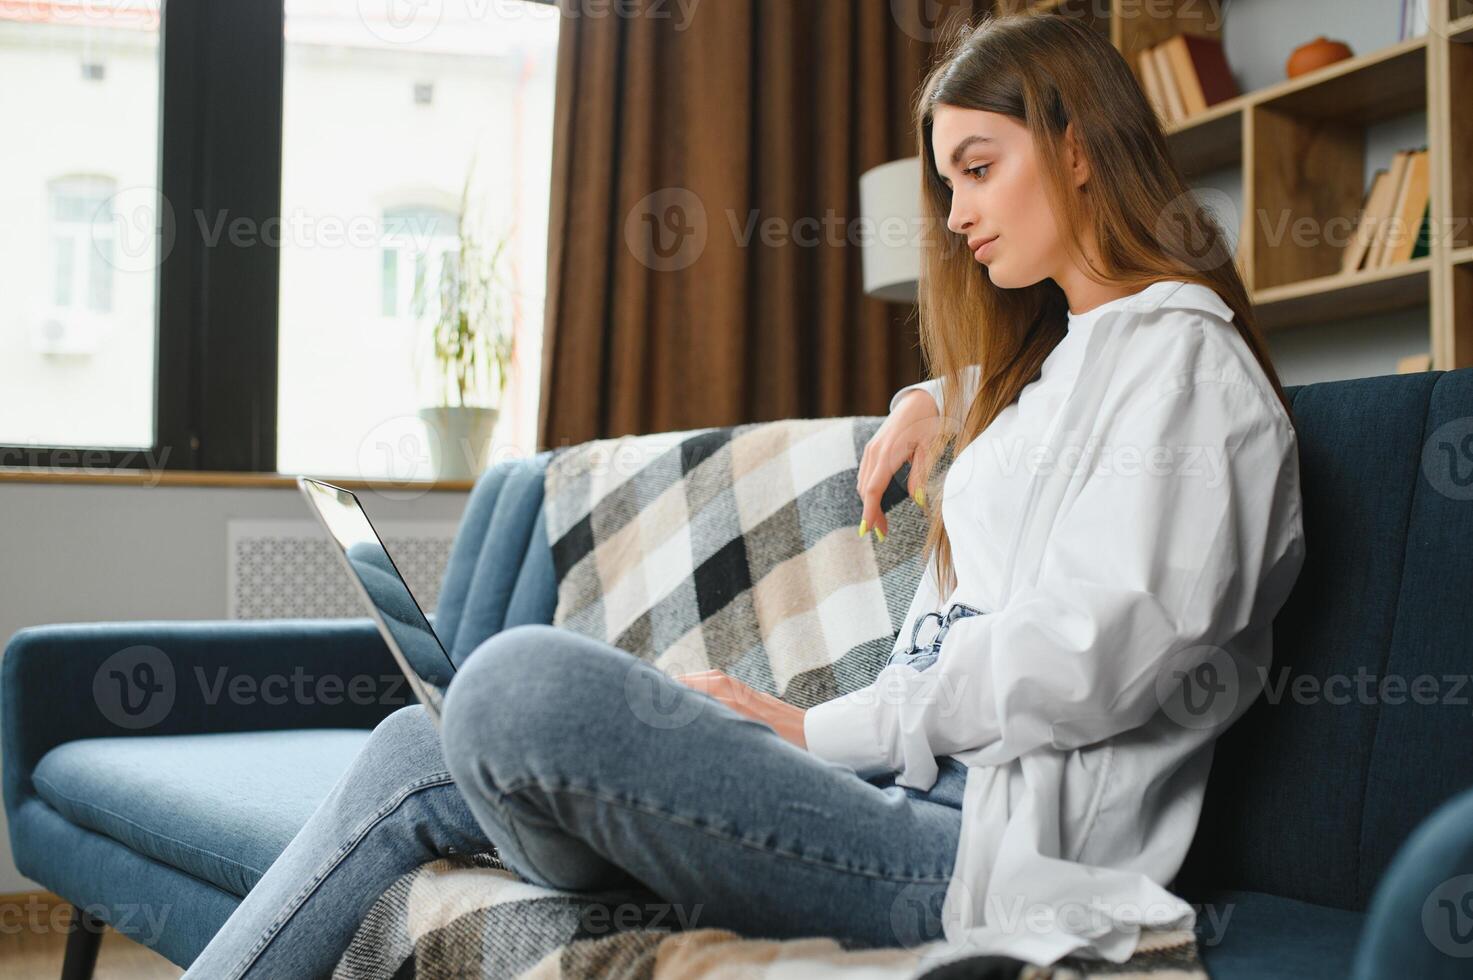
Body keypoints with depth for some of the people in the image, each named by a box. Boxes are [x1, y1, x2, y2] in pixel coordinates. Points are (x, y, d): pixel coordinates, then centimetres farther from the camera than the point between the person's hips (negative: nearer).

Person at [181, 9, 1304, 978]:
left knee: (526, 680, -29)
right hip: (916, 785, 10)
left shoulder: (1185, 358, -3)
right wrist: (936, 403, 28)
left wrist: (821, 726, -9)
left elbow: (1083, 657, -17)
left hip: (988, 847, -10)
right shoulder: (1062, 356, 26)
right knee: (420, 756, 5)